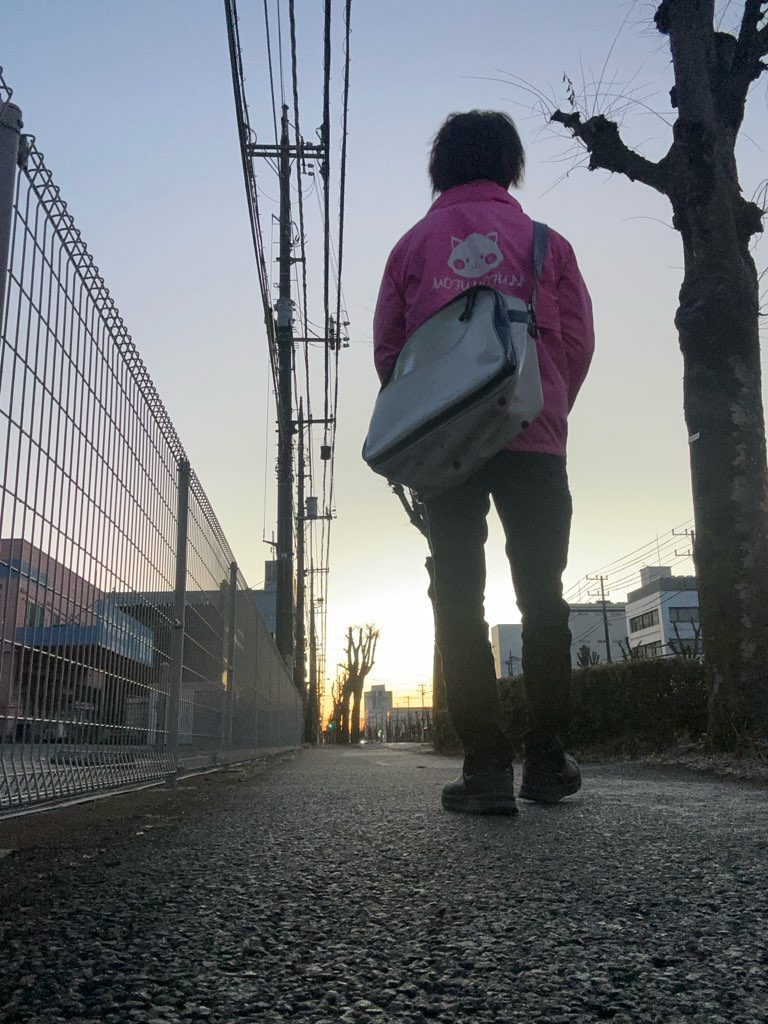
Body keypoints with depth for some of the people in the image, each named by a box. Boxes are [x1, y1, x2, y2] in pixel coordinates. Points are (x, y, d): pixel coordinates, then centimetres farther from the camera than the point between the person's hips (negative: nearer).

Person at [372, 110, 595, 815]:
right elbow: (579, 341, 5)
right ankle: (547, 762, 9)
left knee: (459, 604, 0)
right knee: (542, 600, 7)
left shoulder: (414, 245, 10)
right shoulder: (546, 242, 9)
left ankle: (486, 767, -4)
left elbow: (387, 348, 7)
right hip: (534, 442, 0)